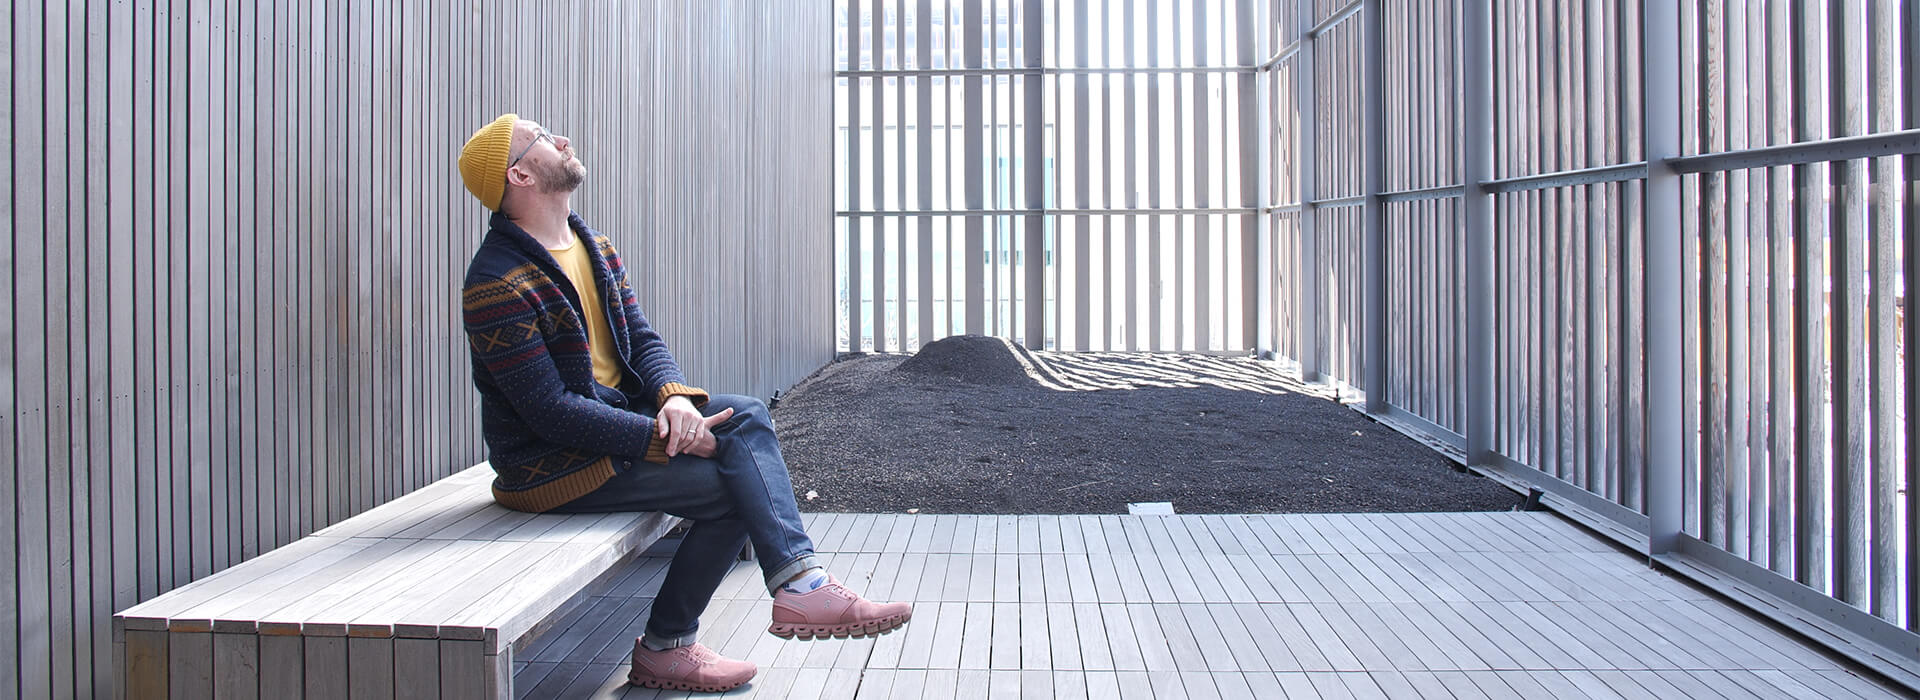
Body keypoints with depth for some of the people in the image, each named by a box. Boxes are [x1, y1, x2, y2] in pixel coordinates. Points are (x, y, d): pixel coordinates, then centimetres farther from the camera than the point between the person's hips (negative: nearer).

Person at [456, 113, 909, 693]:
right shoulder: (498, 285, -18)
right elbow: (551, 412, -23)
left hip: (619, 413, 8)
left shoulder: (595, 250, 10)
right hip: (552, 464, -8)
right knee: (735, 488, -15)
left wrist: (675, 396, -15)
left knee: (746, 416, -12)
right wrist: (662, 436, -23)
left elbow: (642, 340, 8)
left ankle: (800, 584, -20)